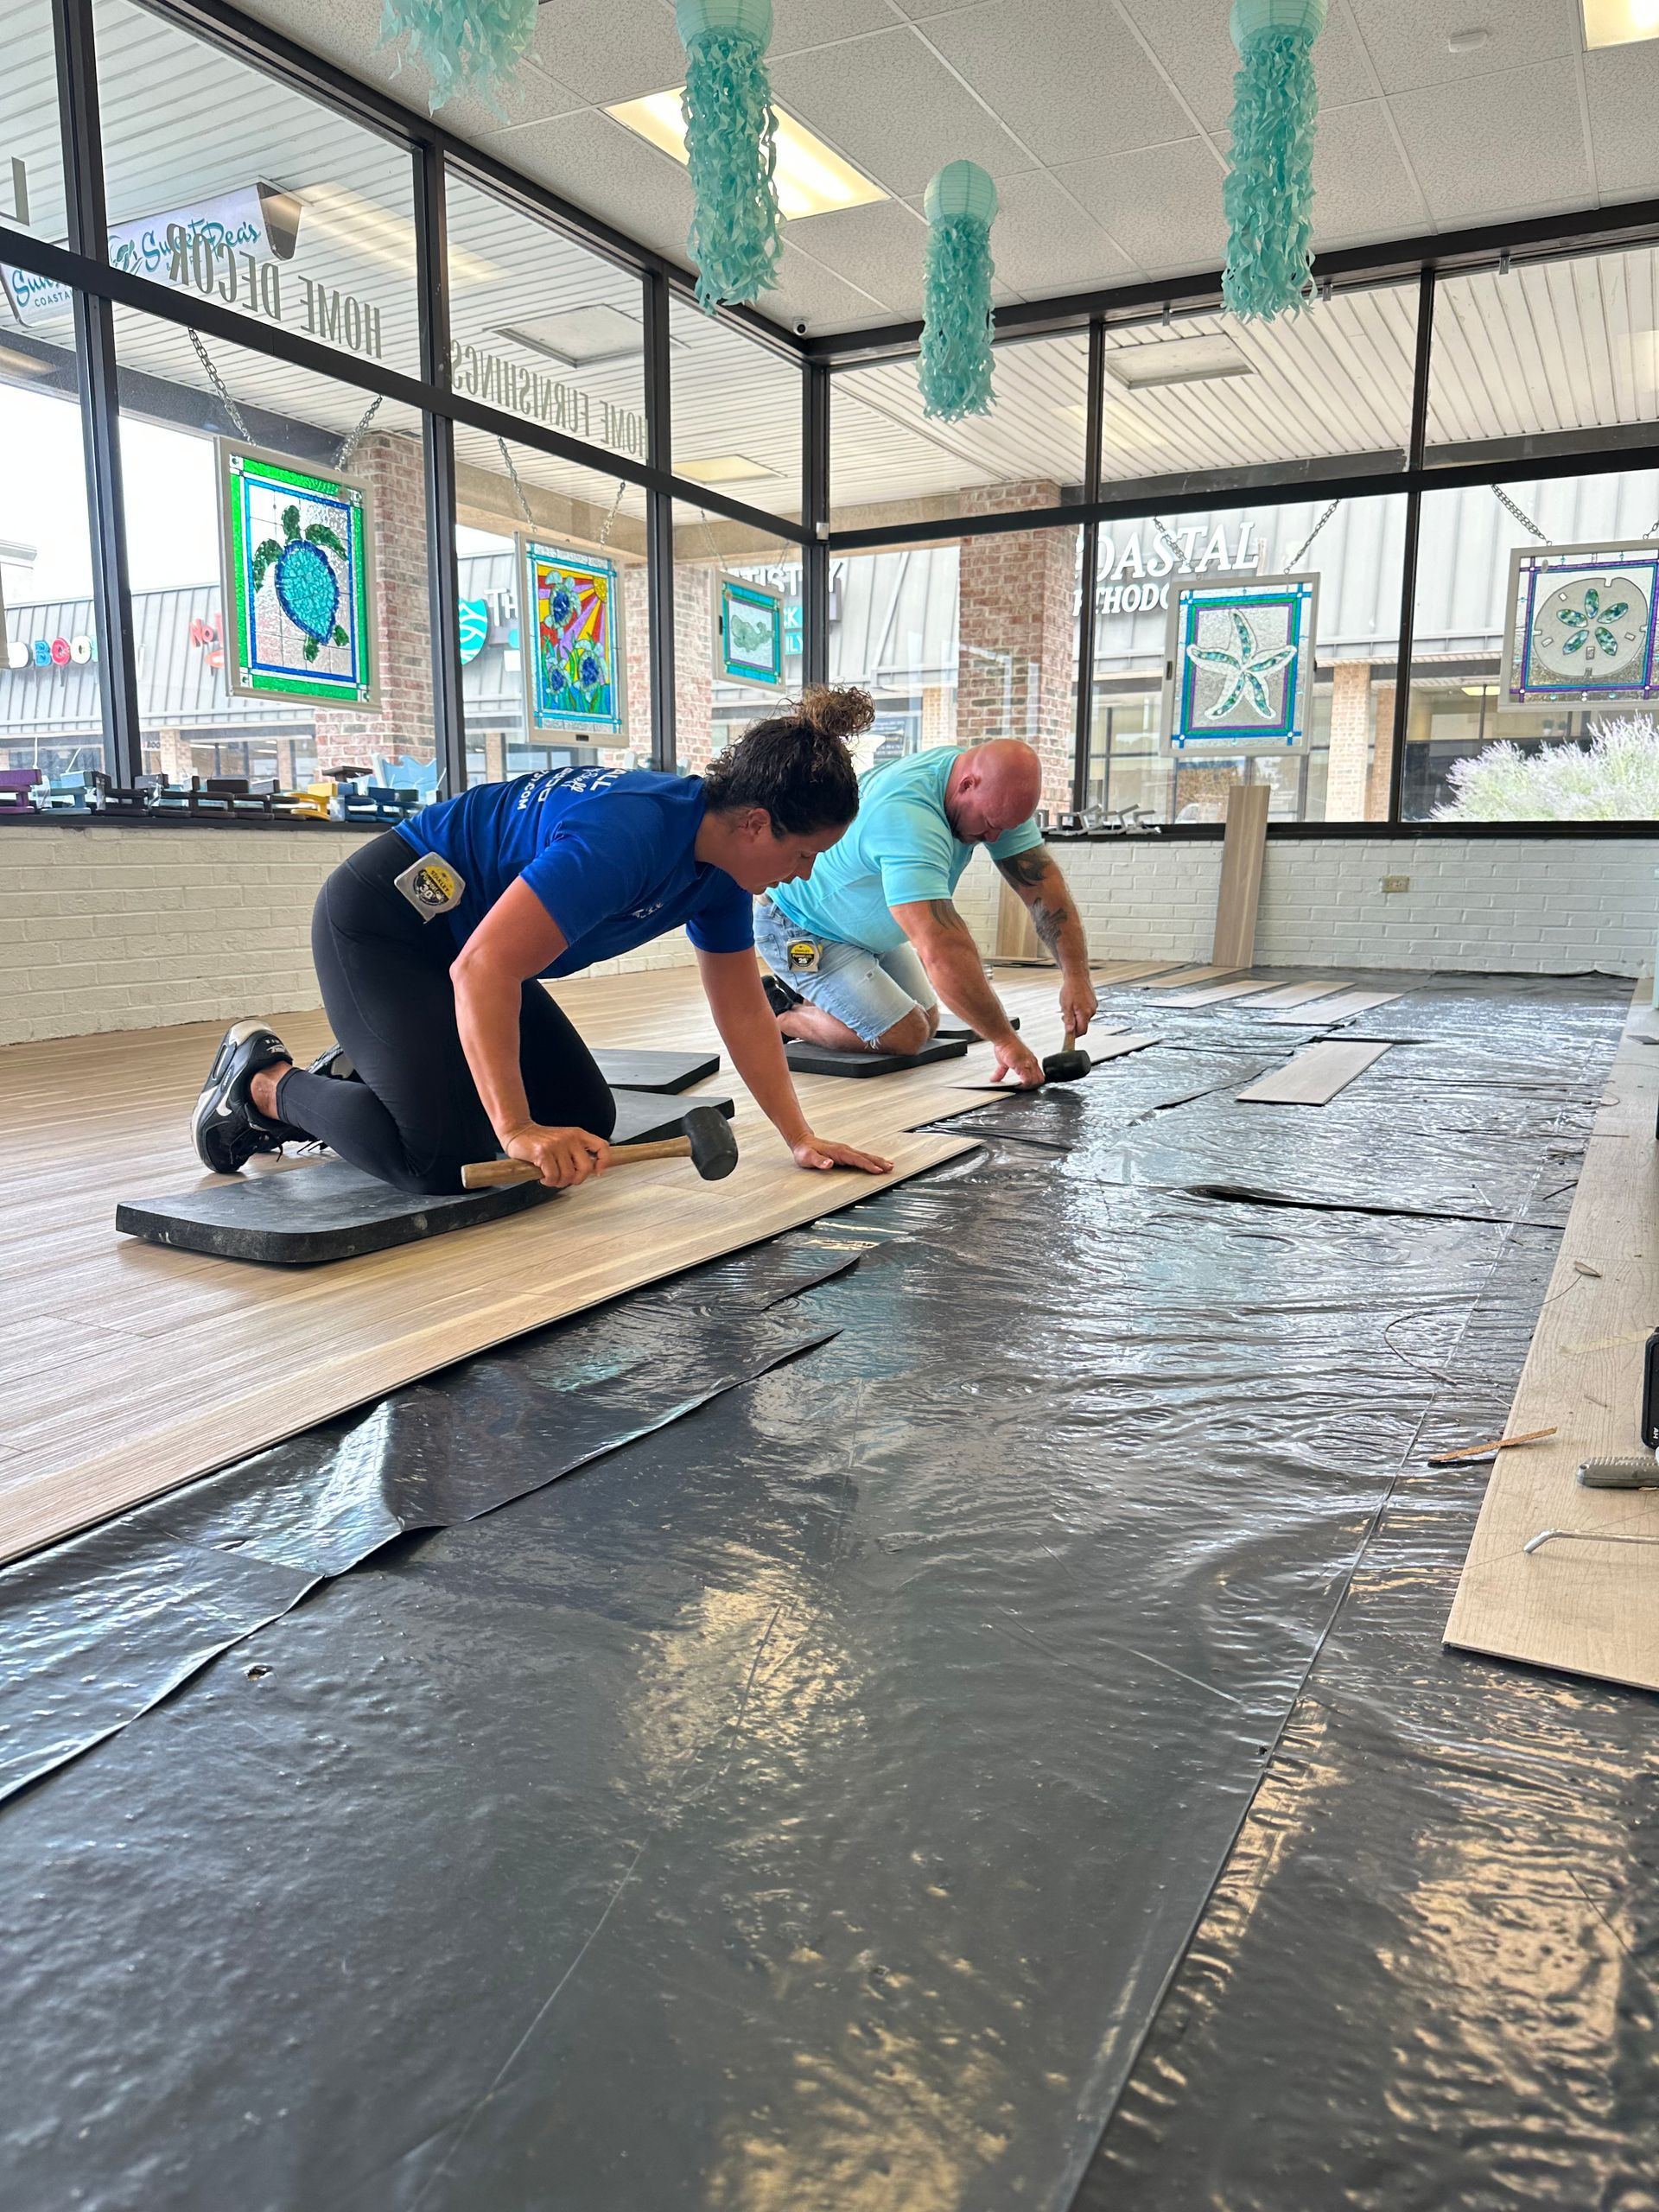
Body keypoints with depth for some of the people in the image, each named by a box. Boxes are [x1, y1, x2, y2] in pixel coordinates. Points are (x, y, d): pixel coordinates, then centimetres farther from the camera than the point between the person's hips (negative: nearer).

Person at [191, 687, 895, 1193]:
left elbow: (744, 1011, 2)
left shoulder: (721, 870, -5)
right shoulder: (627, 835, -34)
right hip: (379, 923, -9)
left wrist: (802, 1139, -2)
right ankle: (261, 1083, 5)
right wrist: (518, 1130, -38)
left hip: (458, 934, 9)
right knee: (447, 1156, -20)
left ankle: (359, 1077, 21)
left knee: (586, 1122, 7)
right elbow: (482, 970, -37)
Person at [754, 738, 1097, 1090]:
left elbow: (1042, 882, -11)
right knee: (904, 1036, -17)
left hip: (867, 926, 9)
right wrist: (1005, 1040, -42)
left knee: (927, 1021, 12)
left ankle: (806, 993, 22)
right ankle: (779, 1015, 2)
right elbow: (943, 951, -46)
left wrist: (1076, 975, -22)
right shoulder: (910, 817, -41)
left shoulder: (995, 797, -13)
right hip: (801, 931, -9)